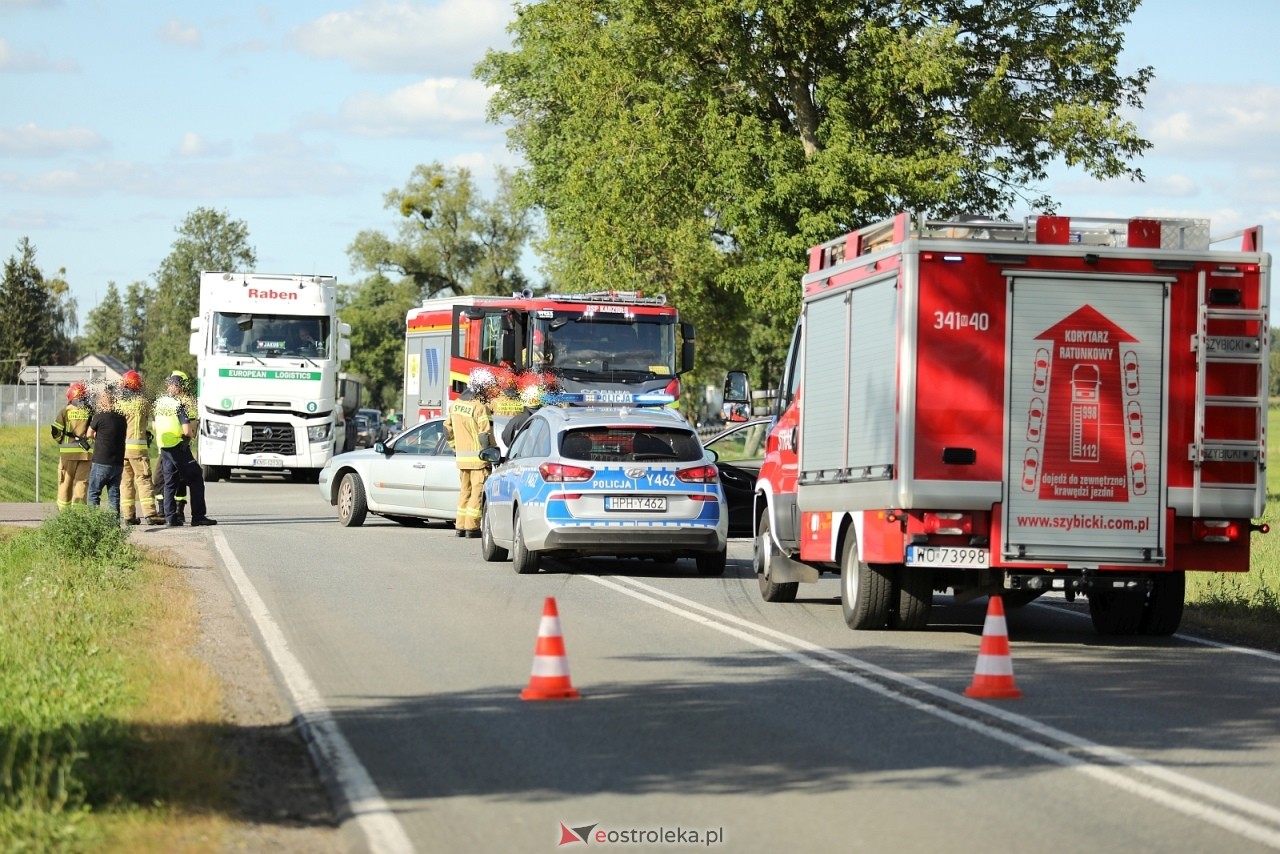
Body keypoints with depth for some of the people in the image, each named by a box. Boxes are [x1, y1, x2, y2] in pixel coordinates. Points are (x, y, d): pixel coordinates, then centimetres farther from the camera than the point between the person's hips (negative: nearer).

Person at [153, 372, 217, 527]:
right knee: (195, 481, 1)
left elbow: (154, 425, 17)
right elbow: (187, 430, -21)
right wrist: (192, 424, -1)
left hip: (164, 449, 7)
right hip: (180, 449, -7)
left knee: (170, 483, 12)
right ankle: (198, 516, -3)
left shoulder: (159, 402, 7)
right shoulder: (179, 404, -16)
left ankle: (171, 517, 8)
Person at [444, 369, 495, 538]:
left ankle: (460, 526, 17)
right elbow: (485, 435, -18)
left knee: (465, 491, 16)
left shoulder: (455, 405, 8)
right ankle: (472, 527, -3)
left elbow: (448, 429, 15)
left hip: (461, 456, 7)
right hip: (477, 456, -7)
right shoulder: (479, 407, -16)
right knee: (478, 491, -1)